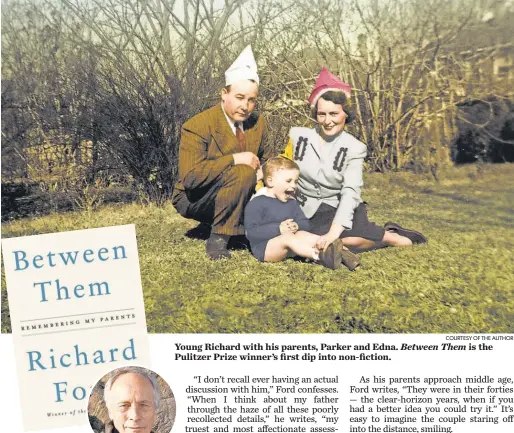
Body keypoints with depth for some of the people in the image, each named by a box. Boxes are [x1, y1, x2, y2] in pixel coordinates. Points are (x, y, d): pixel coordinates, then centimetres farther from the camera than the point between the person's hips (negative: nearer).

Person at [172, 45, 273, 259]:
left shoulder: (258, 123, 0)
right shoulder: (197, 126, -21)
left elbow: (266, 161, 15)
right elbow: (190, 177, -30)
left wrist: (263, 172, -10)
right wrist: (234, 159, -31)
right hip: (194, 199, -6)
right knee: (243, 173, -33)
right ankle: (218, 239, -20)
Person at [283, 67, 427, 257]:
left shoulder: (354, 148, -7)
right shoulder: (299, 136, -3)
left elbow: (350, 192, -17)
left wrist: (335, 231, -31)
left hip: (338, 208, -2)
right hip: (311, 212, 2)